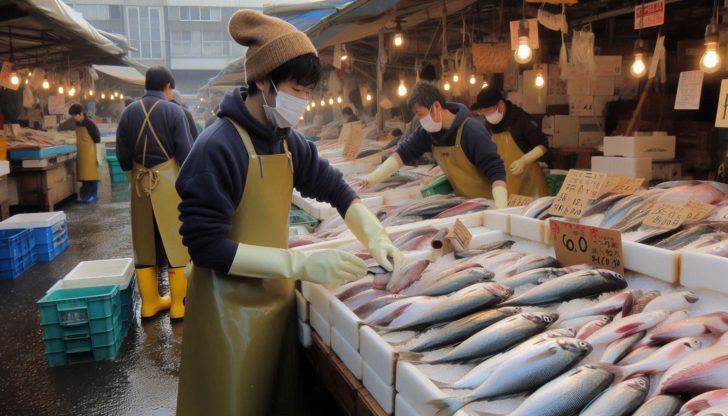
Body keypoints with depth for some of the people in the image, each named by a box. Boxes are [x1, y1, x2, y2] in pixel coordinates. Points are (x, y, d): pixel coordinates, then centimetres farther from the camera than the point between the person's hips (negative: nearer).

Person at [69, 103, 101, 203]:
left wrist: (98, 153, -14)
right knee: (83, 174, 11)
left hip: (90, 153, -8)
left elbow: (97, 138, -13)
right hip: (81, 153, 8)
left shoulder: (89, 124, -14)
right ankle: (86, 194, 17)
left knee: (91, 173, -4)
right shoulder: (77, 124, 9)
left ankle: (93, 195, 1)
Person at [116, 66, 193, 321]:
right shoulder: (173, 111, -8)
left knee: (144, 243, 12)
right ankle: (178, 304, 7)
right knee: (175, 241, 3)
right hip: (169, 181, -4)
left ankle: (149, 302, 20)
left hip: (140, 184, 4)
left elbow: (122, 155, 5)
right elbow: (185, 152, -10)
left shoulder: (129, 112, 4)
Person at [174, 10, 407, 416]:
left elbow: (335, 188, 9)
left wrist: (376, 236, -8)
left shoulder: (288, 140, 1)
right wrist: (301, 264, -28)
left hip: (276, 296, 7)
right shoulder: (217, 148, -21)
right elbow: (206, 246, -23)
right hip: (232, 309, -7)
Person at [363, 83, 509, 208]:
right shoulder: (427, 132, -7)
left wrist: (501, 210, -39)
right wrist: (372, 178, -13)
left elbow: (495, 171, -28)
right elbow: (402, 153, -4)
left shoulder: (472, 131, -26)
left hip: (486, 202, -6)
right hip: (462, 200, 6)